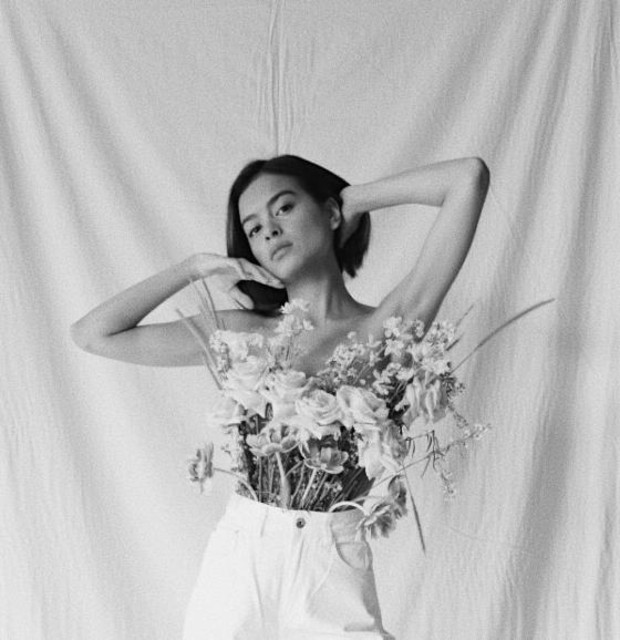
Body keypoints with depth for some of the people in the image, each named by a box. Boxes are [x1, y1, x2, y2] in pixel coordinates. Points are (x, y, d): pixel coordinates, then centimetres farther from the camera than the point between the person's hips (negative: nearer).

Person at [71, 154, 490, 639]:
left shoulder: (388, 325, -4)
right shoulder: (245, 335, 3)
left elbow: (470, 177, -10)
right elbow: (93, 334, 5)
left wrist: (355, 199, 3)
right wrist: (196, 268, 5)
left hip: (336, 568, -2)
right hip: (240, 558, 2)